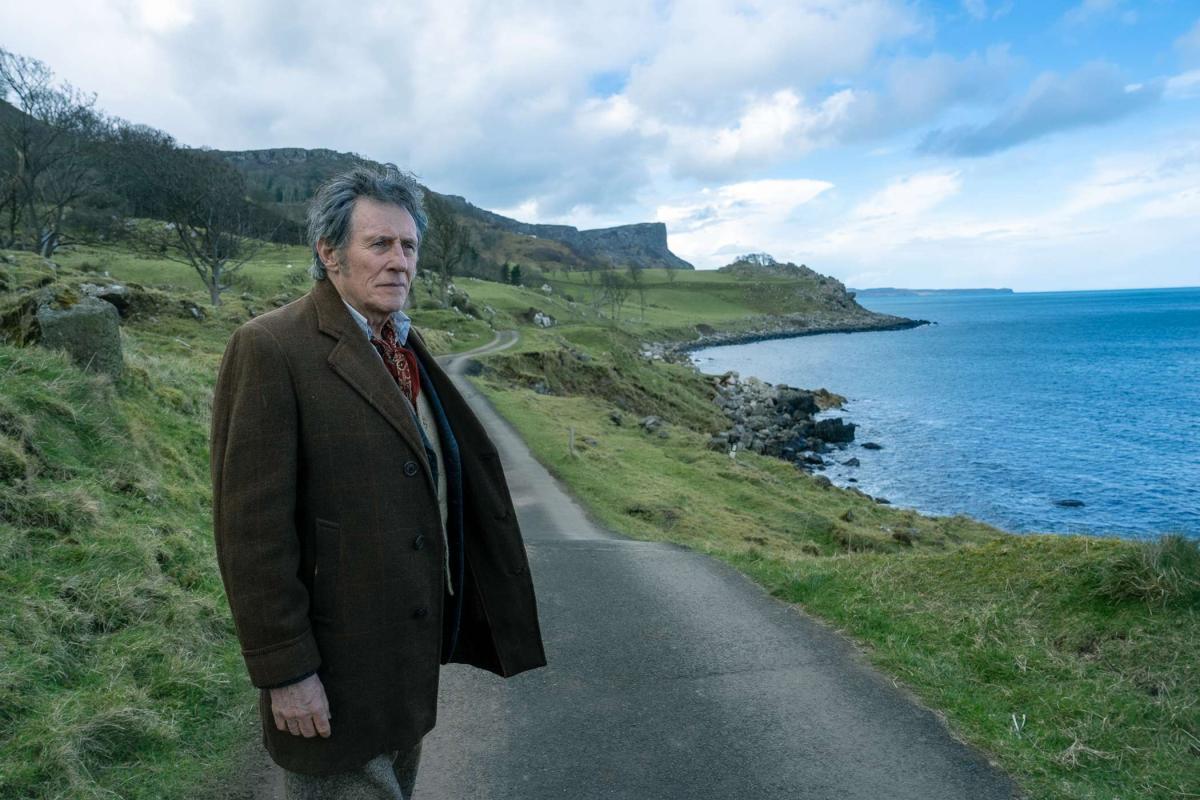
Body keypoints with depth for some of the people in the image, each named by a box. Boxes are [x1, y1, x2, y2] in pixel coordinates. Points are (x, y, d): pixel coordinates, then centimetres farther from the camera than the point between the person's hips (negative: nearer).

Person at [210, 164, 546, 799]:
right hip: (336, 671, -7)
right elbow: (252, 526, -20)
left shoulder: (404, 348, 7)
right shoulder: (271, 349, -17)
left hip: (415, 649, 8)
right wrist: (285, 671, -18)